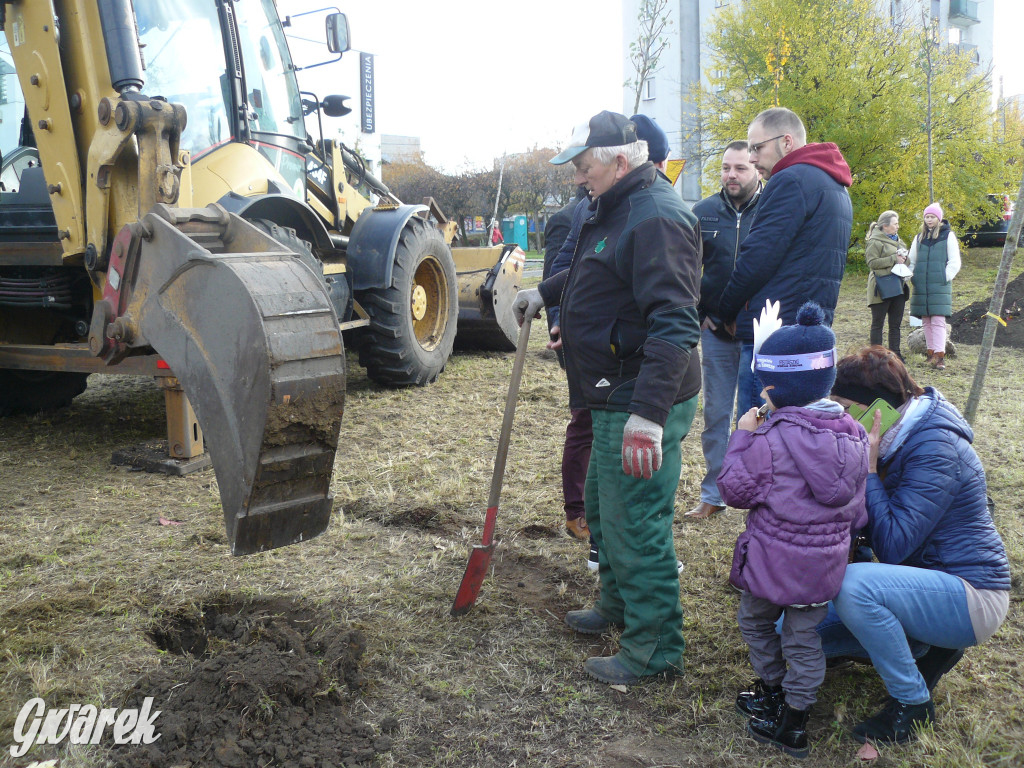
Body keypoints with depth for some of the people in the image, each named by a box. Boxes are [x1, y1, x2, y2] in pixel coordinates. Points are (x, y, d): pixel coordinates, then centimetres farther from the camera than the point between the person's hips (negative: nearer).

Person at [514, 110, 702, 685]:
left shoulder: (656, 217, -21)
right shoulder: (619, 208, 14)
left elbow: (674, 325, -30)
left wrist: (648, 412, -34)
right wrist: (545, 292, 44)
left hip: (644, 402, -11)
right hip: (616, 398, 11)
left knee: (636, 525, -2)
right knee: (604, 507, 24)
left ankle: (654, 649, 14)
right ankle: (620, 606, 44)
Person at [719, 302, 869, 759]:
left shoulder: (771, 439, -23)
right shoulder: (851, 433, 0)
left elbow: (736, 489, -14)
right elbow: (858, 505, 9)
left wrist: (743, 437, -6)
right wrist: (845, 537, 25)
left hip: (773, 560, -5)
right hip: (826, 564, 6)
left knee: (756, 621, 22)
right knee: (804, 638, 18)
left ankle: (772, 688, 39)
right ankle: (795, 716, 27)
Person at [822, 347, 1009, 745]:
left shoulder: (935, 450, -25)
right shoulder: (895, 440, 2)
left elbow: (893, 546, -28)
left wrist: (867, 469, -25)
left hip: (971, 597, -9)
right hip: (925, 579, 9)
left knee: (853, 585, -35)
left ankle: (914, 702, -12)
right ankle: (928, 649, 14)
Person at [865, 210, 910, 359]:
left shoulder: (897, 240, 18)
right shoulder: (875, 241, -8)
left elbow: (901, 259, 28)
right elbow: (872, 262, -18)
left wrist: (903, 257, 4)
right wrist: (894, 259, -18)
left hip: (897, 286, 8)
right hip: (882, 288, -8)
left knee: (896, 323, 11)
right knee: (877, 323, -2)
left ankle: (895, 353, 18)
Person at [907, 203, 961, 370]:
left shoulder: (948, 236, 3)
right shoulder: (919, 237, 14)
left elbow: (955, 262, 2)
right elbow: (911, 261, 20)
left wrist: (945, 278, -7)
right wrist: (912, 277, 6)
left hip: (940, 287, -4)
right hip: (921, 287, 4)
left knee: (938, 321, -11)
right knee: (926, 321, 7)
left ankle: (939, 355, -15)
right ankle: (931, 353, 13)